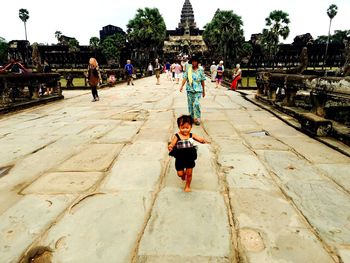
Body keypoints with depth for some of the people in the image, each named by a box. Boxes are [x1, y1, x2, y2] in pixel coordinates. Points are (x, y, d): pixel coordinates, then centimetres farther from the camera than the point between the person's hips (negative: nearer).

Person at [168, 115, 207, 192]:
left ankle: (188, 186, 36)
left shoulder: (192, 136, -9)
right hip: (179, 158, -1)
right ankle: (183, 174, 47)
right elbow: (172, 144, -21)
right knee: (180, 174, 9)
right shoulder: (177, 136, -14)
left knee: (189, 173, 10)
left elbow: (200, 139, -12)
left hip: (190, 158, 1)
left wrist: (203, 140, -36)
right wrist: (170, 147, -45)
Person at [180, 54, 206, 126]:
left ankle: (197, 119, -2)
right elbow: (185, 78, -4)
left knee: (196, 104, -14)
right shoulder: (188, 69, 3)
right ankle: (191, 118, 21)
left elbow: (202, 81, 6)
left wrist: (204, 91, 9)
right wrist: (182, 86, -19)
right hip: (189, 89, 2)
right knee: (190, 104, 7)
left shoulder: (200, 70, 2)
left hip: (198, 90, -2)